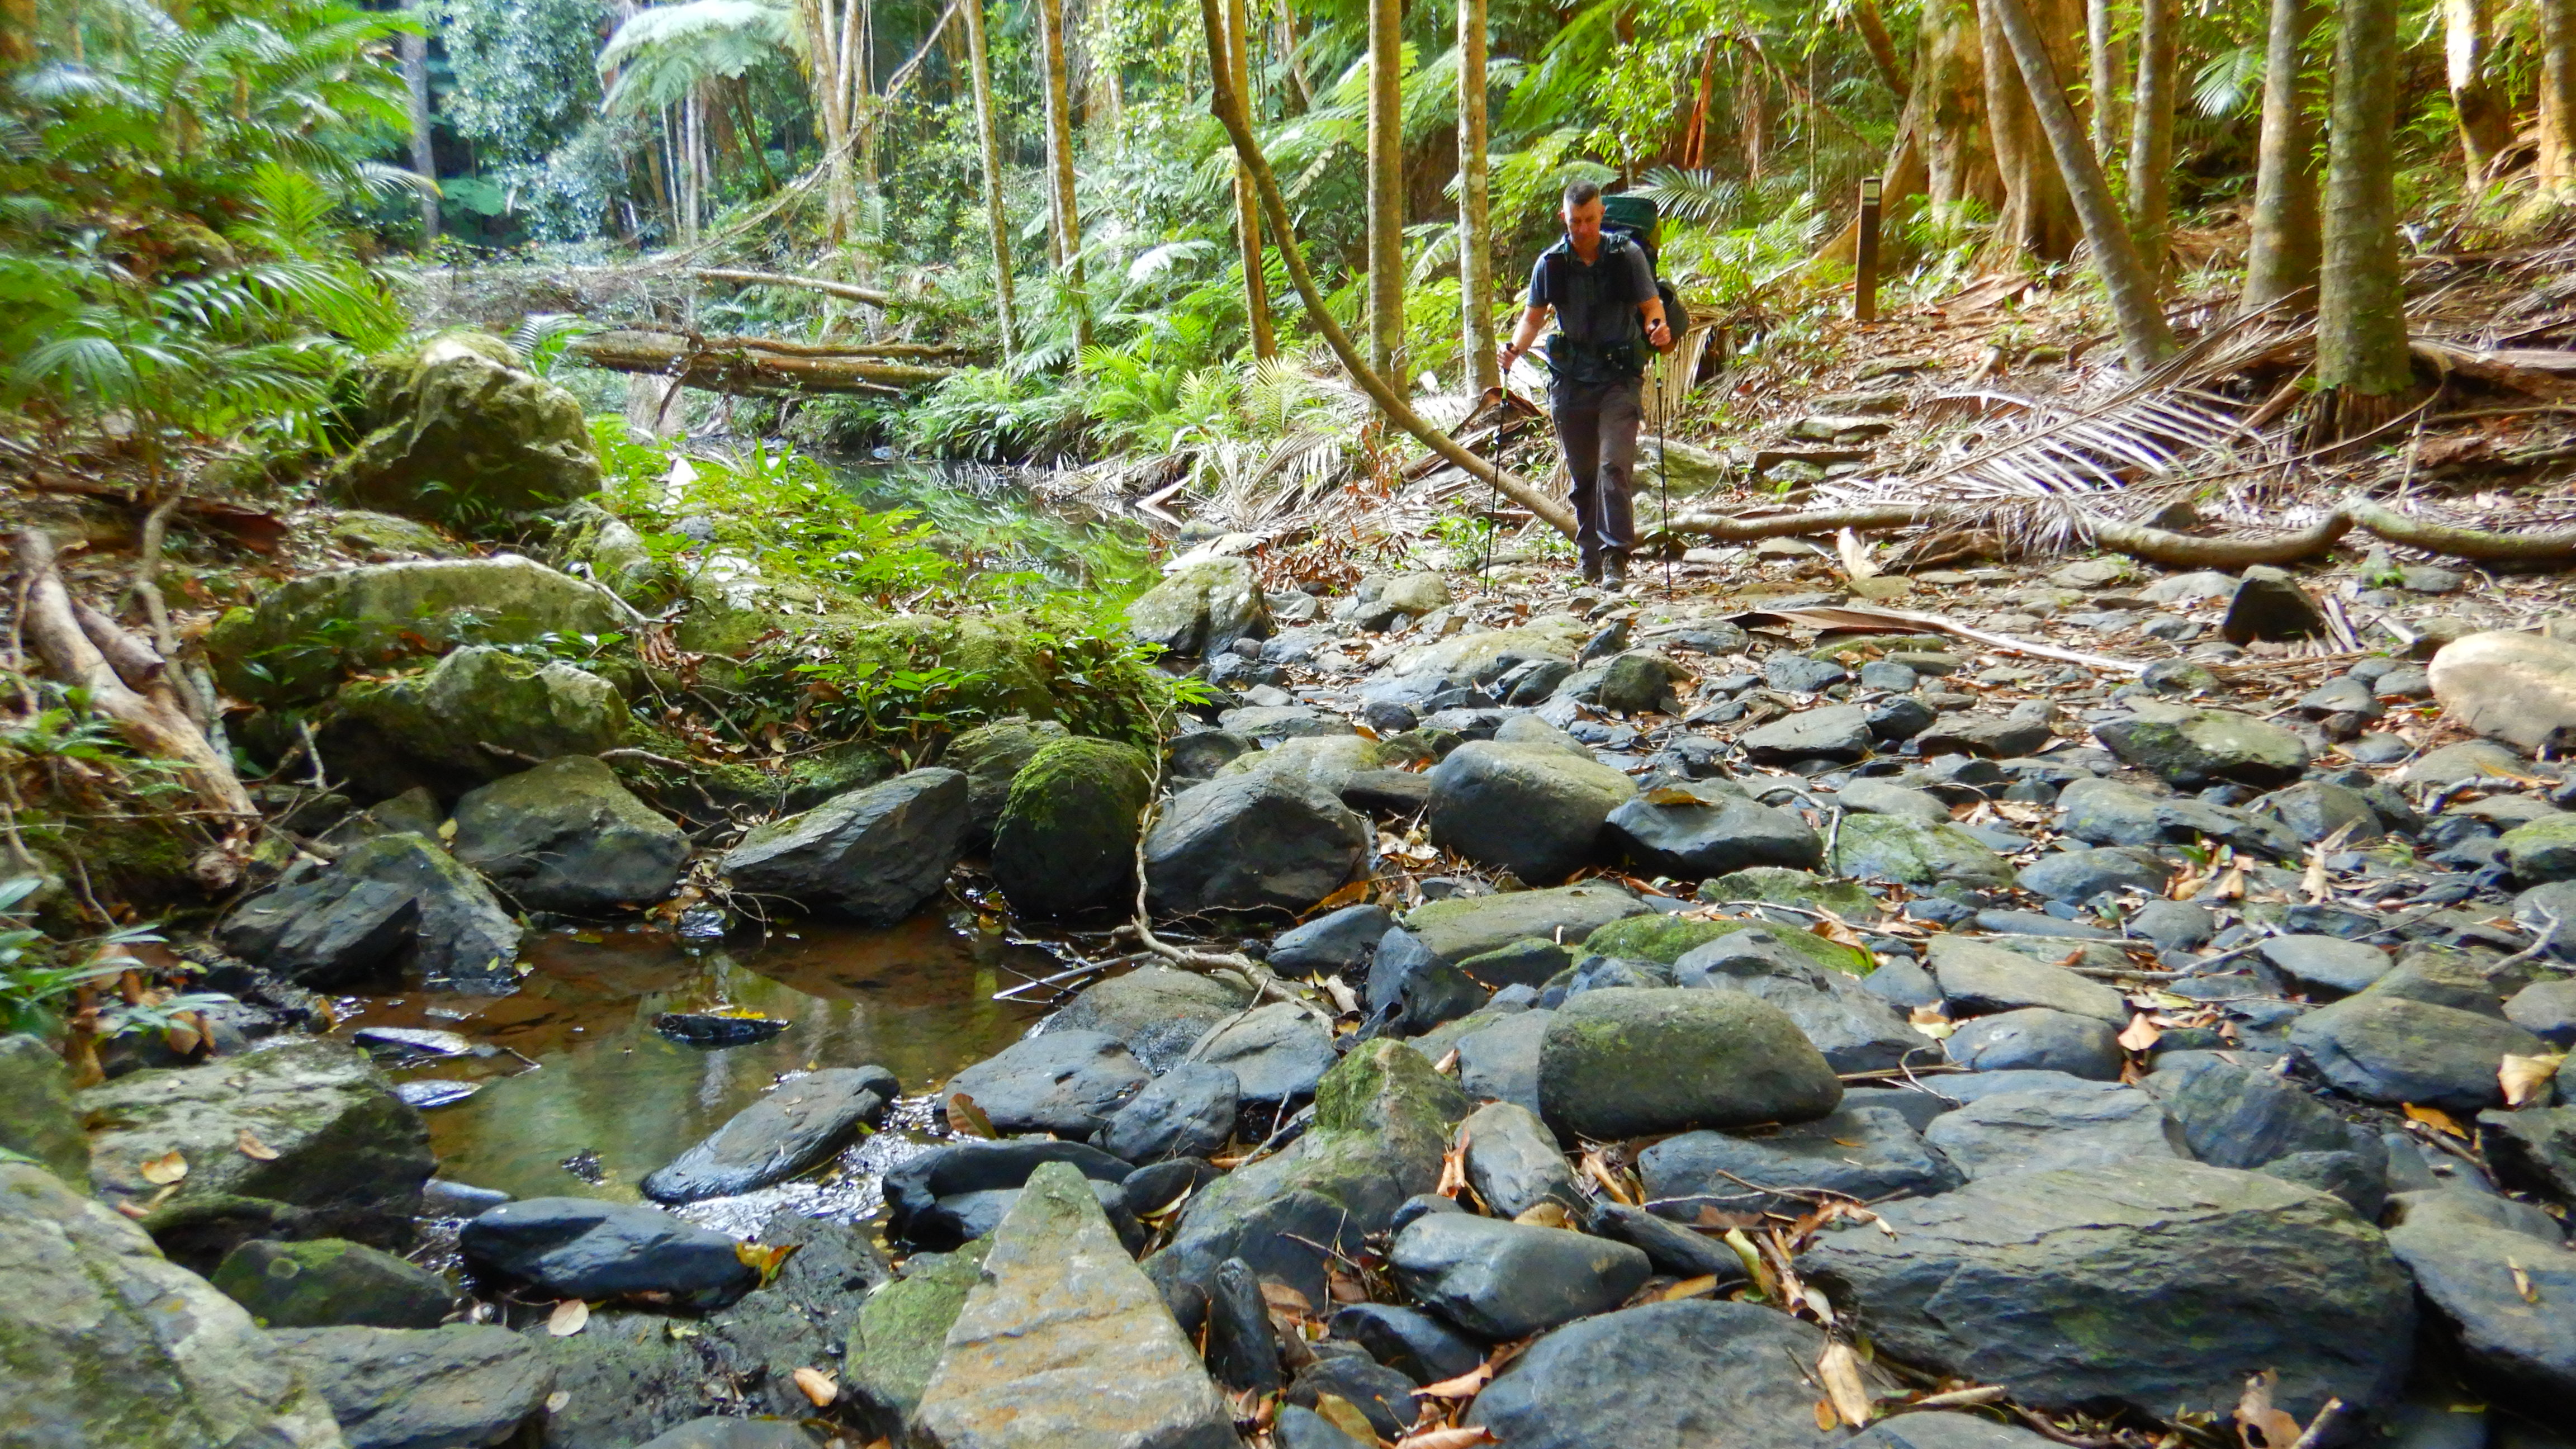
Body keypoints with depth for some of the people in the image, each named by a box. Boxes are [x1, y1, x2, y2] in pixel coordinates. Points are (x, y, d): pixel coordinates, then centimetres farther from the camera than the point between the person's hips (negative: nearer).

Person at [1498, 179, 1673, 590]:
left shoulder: (1628, 255, -2)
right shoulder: (1550, 263, 4)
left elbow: (1651, 306, 1)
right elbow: (1534, 316, 12)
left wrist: (1657, 329, -22)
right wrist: (1516, 348, -8)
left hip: (1619, 379, -3)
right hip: (1570, 381, 3)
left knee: (1614, 466, -17)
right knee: (1582, 474, 11)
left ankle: (1616, 557, -17)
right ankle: (1589, 557, 24)